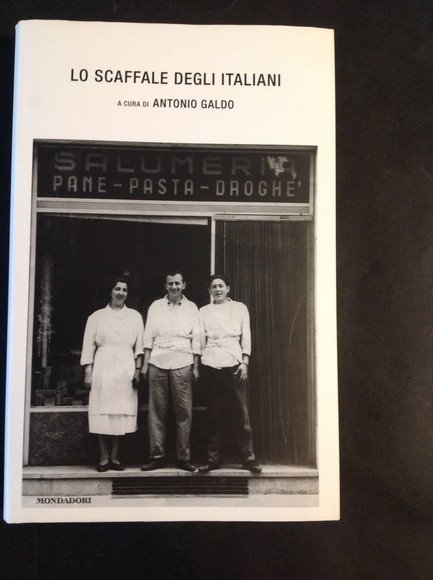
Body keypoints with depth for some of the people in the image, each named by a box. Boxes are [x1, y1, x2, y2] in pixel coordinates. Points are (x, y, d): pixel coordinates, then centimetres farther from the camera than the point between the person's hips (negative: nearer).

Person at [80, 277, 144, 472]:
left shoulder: (135, 316, 12)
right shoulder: (96, 316, 9)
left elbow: (139, 346, 7)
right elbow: (88, 346, 6)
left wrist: (137, 370, -3)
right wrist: (88, 372, -2)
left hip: (126, 370, 1)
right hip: (102, 368, -1)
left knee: (122, 413, 0)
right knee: (102, 413, -3)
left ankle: (115, 457, 10)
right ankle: (104, 457, 6)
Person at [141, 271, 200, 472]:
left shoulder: (191, 308, 10)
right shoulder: (156, 306, 12)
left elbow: (196, 339, 8)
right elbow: (149, 336, 10)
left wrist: (196, 366, 2)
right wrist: (145, 363, 3)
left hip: (182, 364, -1)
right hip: (157, 362, 1)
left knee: (184, 410, -3)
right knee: (157, 410, 0)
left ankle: (183, 457, 4)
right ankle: (157, 455, 7)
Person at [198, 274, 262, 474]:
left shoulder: (239, 308, 11)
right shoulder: (204, 311, 13)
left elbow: (246, 336, 7)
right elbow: (200, 338, 10)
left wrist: (245, 362, -3)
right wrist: (197, 363, 2)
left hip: (234, 363, -1)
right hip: (210, 364, 1)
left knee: (242, 412, -5)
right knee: (213, 414, 4)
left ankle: (248, 458, 2)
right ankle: (213, 458, 11)